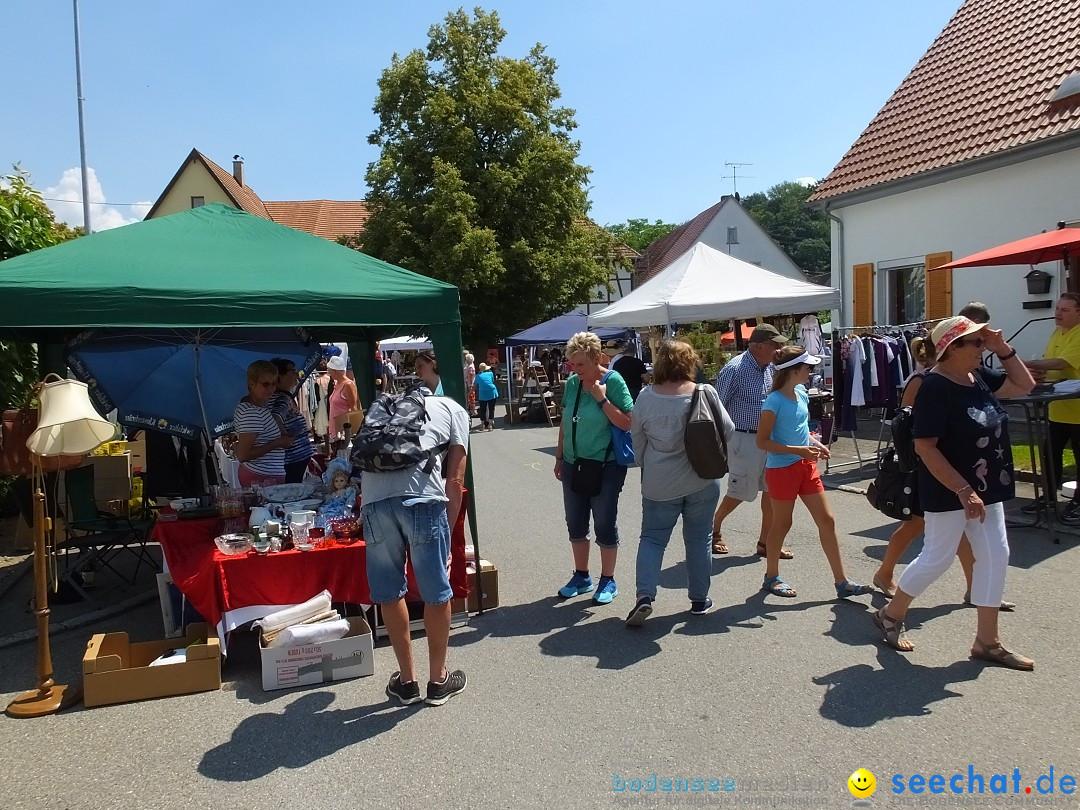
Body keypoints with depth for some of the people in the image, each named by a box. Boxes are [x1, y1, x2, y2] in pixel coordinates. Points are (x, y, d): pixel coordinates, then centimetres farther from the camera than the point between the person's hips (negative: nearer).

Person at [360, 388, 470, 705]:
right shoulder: (454, 409, 23)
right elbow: (455, 481, 14)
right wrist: (447, 534, 20)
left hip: (373, 496, 4)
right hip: (421, 495, -3)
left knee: (389, 592, 17)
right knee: (437, 593, 13)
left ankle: (407, 681, 30)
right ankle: (438, 680, 28)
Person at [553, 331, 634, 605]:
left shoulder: (613, 381, -12)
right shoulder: (572, 383, 3)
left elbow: (627, 423, -16)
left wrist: (602, 399, -21)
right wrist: (559, 458, 13)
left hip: (606, 465, -5)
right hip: (574, 464, 6)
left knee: (605, 524, 4)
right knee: (575, 523, 14)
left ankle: (608, 581, 20)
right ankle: (581, 576, 30)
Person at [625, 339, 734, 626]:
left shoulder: (646, 397, -8)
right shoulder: (705, 393, -11)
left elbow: (637, 439, 2)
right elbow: (728, 431, -2)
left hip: (659, 484, 0)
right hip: (702, 481, 0)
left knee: (652, 538, 10)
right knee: (698, 539, 13)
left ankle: (645, 595, -5)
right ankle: (699, 600, 23)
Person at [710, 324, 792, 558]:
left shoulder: (768, 367, 7)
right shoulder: (735, 369, -16)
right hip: (744, 439, -7)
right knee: (740, 492, 2)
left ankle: (765, 542, 18)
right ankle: (714, 528, 25)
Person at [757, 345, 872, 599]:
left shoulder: (802, 394, 5)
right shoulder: (774, 401, -18)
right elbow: (762, 442, -19)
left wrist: (816, 444, 1)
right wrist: (799, 450, -23)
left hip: (806, 467, 7)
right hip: (782, 469, -7)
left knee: (827, 520, 6)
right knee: (782, 524, 7)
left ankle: (842, 582, 14)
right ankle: (771, 577, 27)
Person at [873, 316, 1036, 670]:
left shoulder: (979, 376, 4)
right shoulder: (936, 387, -21)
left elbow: (1025, 386, 18)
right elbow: (925, 447, -24)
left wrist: (1003, 349, 3)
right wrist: (963, 490, -24)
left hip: (987, 488, 9)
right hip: (949, 491, -8)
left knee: (995, 557, 9)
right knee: (937, 558, 2)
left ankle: (987, 642, 20)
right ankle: (890, 615, 24)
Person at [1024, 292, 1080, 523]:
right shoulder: (1056, 332, 11)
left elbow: (1061, 363, -27)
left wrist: (1025, 364, -26)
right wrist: (1041, 373, -4)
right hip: (1057, 408, 8)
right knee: (1051, 454, 13)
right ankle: (1049, 496, 25)